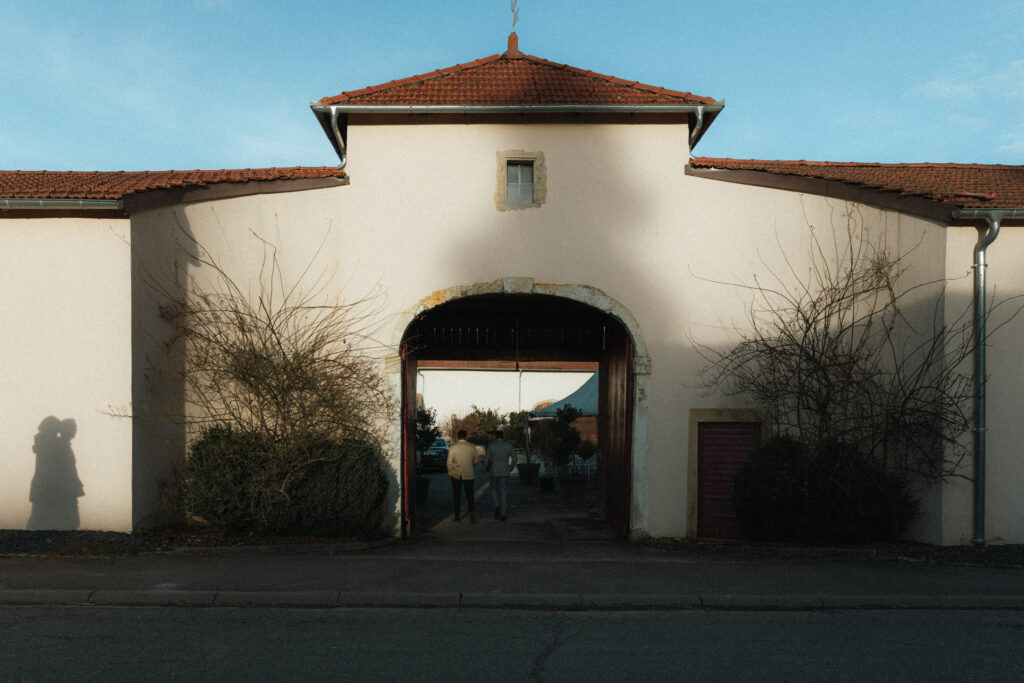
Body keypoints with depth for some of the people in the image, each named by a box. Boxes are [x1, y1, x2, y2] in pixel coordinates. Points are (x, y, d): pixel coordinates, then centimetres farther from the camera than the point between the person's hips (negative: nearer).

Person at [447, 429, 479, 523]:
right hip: (468, 474, 0)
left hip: (456, 475, 0)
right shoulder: (472, 447, -5)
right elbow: (476, 460, 2)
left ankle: (458, 516, 15)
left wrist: (450, 473, 10)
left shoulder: (453, 448, -8)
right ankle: (472, 513, -9)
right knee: (469, 495, 8)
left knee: (457, 496, 10)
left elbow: (449, 462, -6)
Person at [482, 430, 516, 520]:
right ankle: (503, 515, 3)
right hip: (505, 472, 1)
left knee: (494, 490, 17)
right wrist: (510, 469, 15)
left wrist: (484, 472, 4)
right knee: (504, 493, 7)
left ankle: (497, 506, -8)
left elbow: (486, 459, -6)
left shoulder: (491, 445, -5)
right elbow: (514, 459, 0)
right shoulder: (509, 445, 0)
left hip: (494, 472, -1)